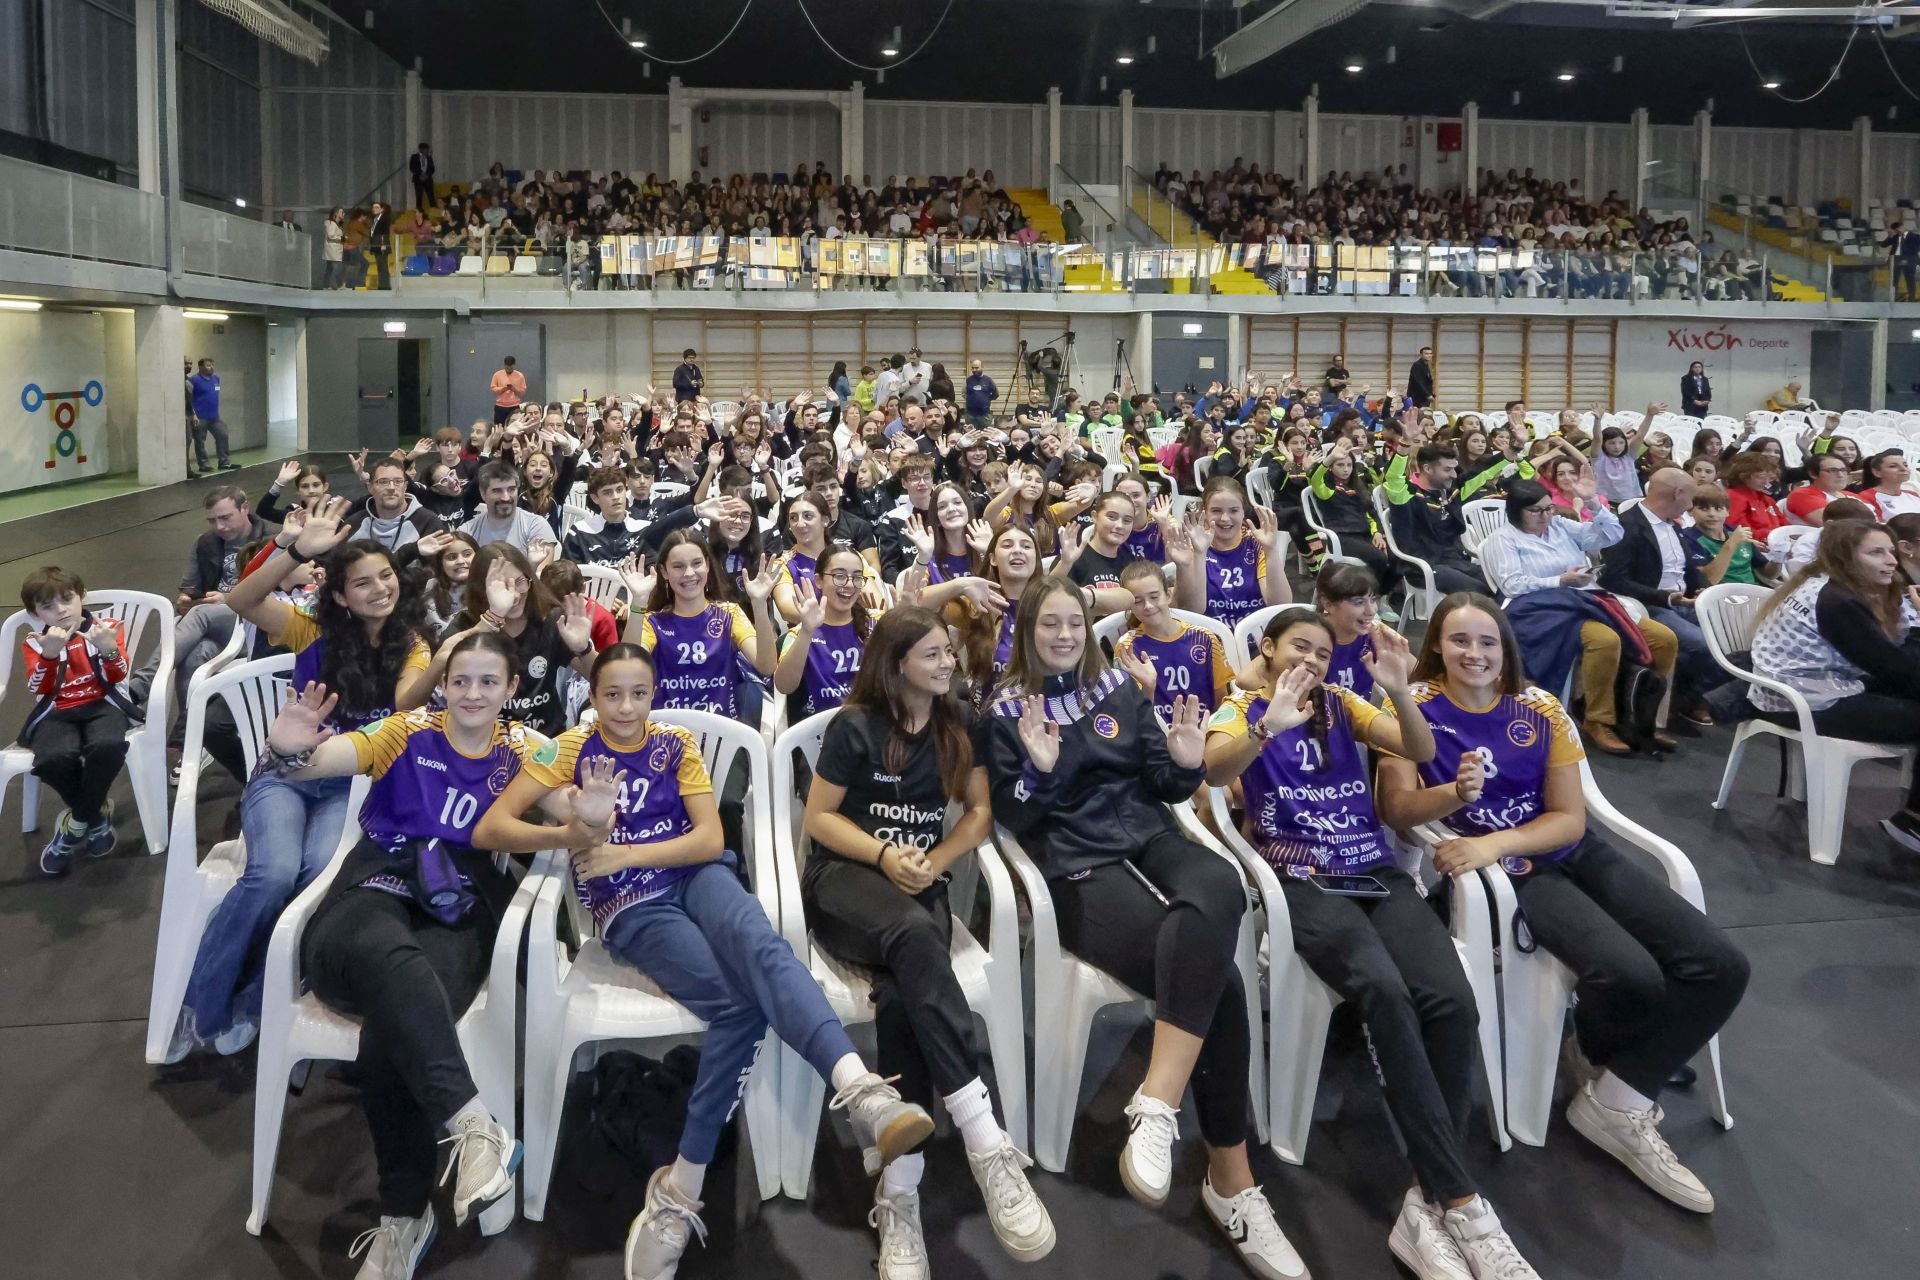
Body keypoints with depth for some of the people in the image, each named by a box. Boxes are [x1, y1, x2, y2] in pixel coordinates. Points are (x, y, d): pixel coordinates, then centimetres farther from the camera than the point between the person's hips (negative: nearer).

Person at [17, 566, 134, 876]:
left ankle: (76, 822, -12)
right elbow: (39, 690, -5)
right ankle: (97, 814, -4)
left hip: (102, 705, -1)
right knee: (53, 758, -35)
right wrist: (49, 654, -23)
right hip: (56, 714, 1)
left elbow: (118, 677, -5)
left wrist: (109, 650, -27)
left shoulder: (105, 628, 8)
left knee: (107, 746, -38)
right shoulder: (34, 643, 10)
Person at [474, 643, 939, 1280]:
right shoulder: (570, 749, 6)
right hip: (629, 906, -2)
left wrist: (625, 854, -11)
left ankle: (859, 1088, -56)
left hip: (695, 874, 2)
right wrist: (571, 834, -19)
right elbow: (488, 830, -3)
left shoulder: (675, 744, 11)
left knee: (757, 943, -36)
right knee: (740, 1002, -30)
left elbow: (709, 838, 2)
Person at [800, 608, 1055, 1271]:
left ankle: (898, 1189, -32)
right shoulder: (855, 726, -2)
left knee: (901, 993, -33)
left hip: (921, 881, 3)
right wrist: (884, 855, -16)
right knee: (916, 938, -40)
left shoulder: (958, 724, 10)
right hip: (845, 874, -3)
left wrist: (933, 862, -7)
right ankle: (986, 1141, -46)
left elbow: (979, 811, 11)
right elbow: (819, 817, 0)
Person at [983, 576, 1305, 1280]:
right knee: (1217, 979, -29)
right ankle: (1231, 1180, -20)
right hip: (1077, 862, -3)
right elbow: (1014, 820, 5)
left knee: (1218, 890, -38)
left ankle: (1156, 1106, -39)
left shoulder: (1118, 687, 18)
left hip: (1149, 834, 3)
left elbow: (1161, 787, 17)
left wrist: (1185, 764, -5)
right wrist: (1038, 770, -13)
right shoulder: (1008, 710, 10)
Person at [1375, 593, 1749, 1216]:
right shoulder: (1416, 705, -3)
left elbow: (1570, 818, 0)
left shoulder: (1540, 708, 5)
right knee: (1631, 974, -29)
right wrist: (1456, 793, -31)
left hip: (1573, 852, 5)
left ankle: (1617, 1100, 0)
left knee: (1722, 967, -11)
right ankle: (1602, 1064, 8)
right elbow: (1397, 807, -11)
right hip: (1506, 871, -5)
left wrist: (1493, 843, -17)